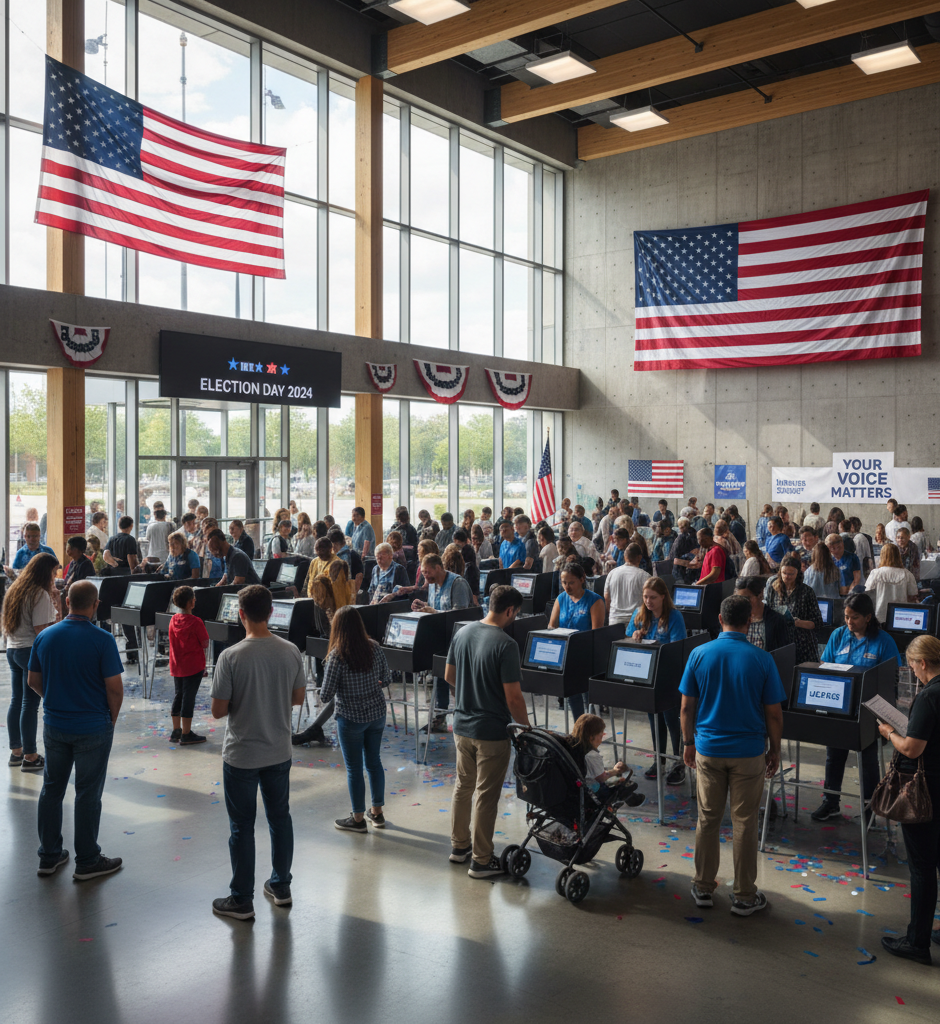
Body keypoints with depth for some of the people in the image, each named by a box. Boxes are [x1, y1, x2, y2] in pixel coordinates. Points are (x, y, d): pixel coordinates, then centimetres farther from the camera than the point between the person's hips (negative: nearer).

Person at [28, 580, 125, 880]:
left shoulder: (45, 636, -2)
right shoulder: (102, 640, -17)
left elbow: (33, 681, 7)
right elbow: (115, 688, -16)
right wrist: (111, 719, 1)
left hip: (54, 725, 5)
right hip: (93, 728, -4)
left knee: (52, 789, 17)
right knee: (87, 794, 5)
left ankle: (49, 856, 27)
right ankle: (87, 862, 15)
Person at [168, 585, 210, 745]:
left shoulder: (173, 620, 3)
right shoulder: (196, 622, -17)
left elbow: (175, 642, 12)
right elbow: (205, 644, -13)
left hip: (176, 665, 7)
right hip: (193, 666, -7)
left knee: (178, 695, 16)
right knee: (189, 697, 0)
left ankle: (176, 731, 25)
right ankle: (186, 735, 7)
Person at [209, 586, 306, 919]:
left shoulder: (231, 657, -20)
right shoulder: (290, 652, -7)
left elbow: (218, 710, -15)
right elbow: (298, 698, 4)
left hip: (241, 756, -4)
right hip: (279, 752, 4)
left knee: (242, 828, 8)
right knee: (280, 818, 19)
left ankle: (241, 901, 19)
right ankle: (281, 886, 33)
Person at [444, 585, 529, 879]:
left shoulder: (462, 634, 0)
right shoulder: (505, 645, -22)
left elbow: (449, 676, 11)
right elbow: (513, 697, -21)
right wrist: (526, 728, -7)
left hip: (462, 726, 7)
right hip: (491, 732, -7)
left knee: (463, 786, 21)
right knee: (486, 796, 5)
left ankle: (459, 846, 34)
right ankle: (481, 860, 15)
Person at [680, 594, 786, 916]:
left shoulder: (699, 654, -6)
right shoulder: (761, 660, -10)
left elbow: (687, 708, -1)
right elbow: (774, 714, -6)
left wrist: (688, 743, 12)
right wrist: (775, 751, 7)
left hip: (708, 749, 2)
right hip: (749, 753, -1)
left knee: (708, 819, 13)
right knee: (744, 823, 8)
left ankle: (703, 888, 24)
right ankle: (744, 896, 18)